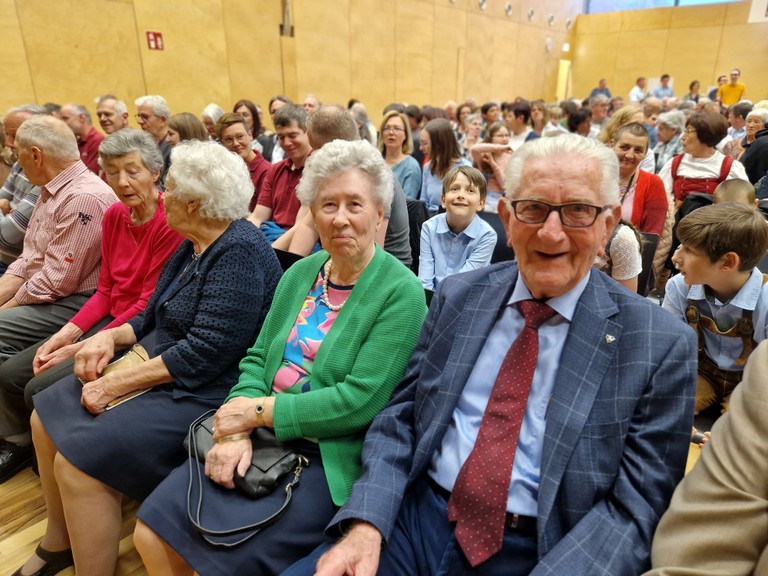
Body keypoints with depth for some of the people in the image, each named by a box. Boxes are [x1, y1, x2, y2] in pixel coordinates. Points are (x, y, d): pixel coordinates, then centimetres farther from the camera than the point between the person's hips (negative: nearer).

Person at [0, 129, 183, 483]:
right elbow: (105, 291, 8)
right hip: (108, 318, 8)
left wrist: (85, 348, -16)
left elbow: (148, 306, -18)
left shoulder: (170, 224, -19)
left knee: (42, 388, -14)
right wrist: (68, 332, -5)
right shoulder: (114, 216, 5)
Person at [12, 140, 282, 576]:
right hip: (157, 366, 10)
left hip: (202, 391, -10)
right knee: (48, 417, 11)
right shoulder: (194, 246, 9)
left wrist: (119, 384, -20)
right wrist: (111, 336, -2)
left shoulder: (242, 252, -21)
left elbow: (205, 352, -26)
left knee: (79, 457, -18)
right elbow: (155, 316, 17)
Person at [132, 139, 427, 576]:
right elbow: (258, 358, 6)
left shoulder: (401, 292, -13)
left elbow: (361, 400, -18)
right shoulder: (301, 272, 7)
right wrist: (238, 430, -11)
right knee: (153, 532, -1)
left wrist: (260, 411, -14)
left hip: (331, 461, -5)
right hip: (263, 442, 6)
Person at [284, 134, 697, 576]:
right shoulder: (457, 296, 1)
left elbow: (634, 504, -7)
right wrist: (365, 524, -12)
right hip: (415, 517, 2)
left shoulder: (662, 345, -8)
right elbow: (400, 417, 2)